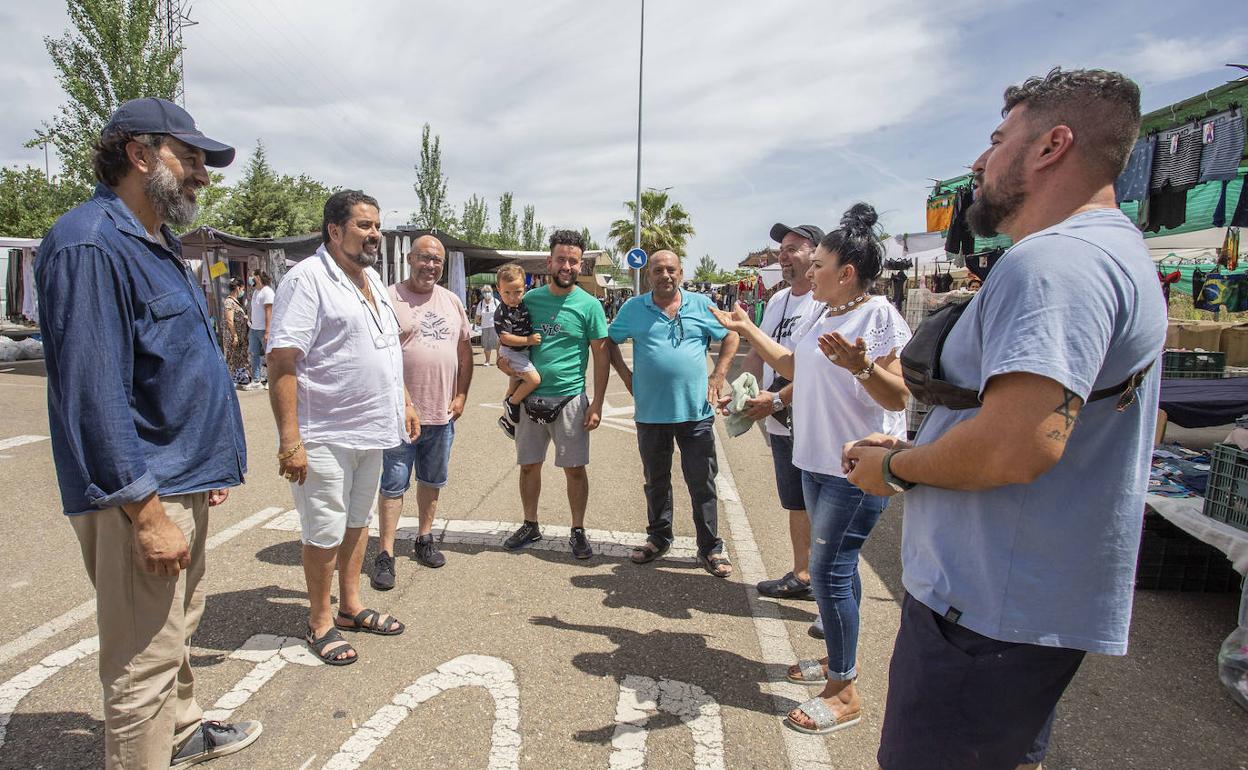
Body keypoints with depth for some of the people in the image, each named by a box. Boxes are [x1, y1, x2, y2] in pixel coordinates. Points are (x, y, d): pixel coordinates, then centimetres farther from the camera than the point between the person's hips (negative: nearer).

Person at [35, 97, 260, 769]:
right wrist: (146, 512, -23)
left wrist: (209, 463, 20)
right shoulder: (90, 245, -18)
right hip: (141, 496, -10)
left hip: (181, 481, 11)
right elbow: (94, 392, -24)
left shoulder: (157, 244, 13)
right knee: (143, 665, 3)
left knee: (178, 626, 26)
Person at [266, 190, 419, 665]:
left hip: (371, 430, 8)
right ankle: (319, 622, 23)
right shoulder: (306, 279, -14)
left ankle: (351, 607, 34)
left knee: (358, 520, 18)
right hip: (324, 437, -8)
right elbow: (281, 364, -20)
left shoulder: (372, 279, 12)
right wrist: (290, 441, -24)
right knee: (325, 532, 5)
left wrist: (405, 402, 17)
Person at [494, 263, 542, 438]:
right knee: (534, 379, -21)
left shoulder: (523, 304, -2)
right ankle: (512, 404, 0)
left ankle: (507, 419, 35)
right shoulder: (502, 313, -24)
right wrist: (529, 340, -32)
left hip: (523, 351, 8)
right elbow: (505, 338, -29)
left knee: (515, 385, 19)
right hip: (512, 353, -8)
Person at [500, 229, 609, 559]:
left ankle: (578, 531, 19)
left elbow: (601, 356, -3)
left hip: (570, 399, -3)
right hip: (530, 398, 3)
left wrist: (597, 404, -9)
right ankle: (530, 525, 30)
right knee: (529, 466, 12)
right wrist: (505, 360, -4)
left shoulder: (589, 305, -4)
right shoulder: (529, 299, 4)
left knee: (575, 468, 3)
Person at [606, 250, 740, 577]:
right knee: (656, 481, 15)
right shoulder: (633, 308, 4)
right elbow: (610, 341, 14)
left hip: (696, 412, -1)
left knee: (702, 482, 4)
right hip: (650, 412, 1)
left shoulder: (701, 305, 2)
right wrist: (626, 374, 3)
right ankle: (658, 538, 33)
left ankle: (710, 548, 16)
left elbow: (731, 336, 10)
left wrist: (718, 375, 1)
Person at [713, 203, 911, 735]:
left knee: (827, 570, -6)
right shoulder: (824, 316, 11)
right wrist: (746, 329, 27)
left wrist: (861, 365, -37)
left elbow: (899, 397, -20)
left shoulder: (880, 315, -15)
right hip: (817, 461, 9)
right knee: (837, 564, 19)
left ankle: (844, 694, 8)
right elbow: (791, 365, 25)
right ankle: (842, 658, 36)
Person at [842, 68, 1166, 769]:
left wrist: (896, 467, -13)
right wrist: (913, 447, 14)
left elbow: (1017, 444, -32)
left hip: (986, 613, -11)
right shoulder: (1121, 252, 17)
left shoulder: (1053, 259, -20)